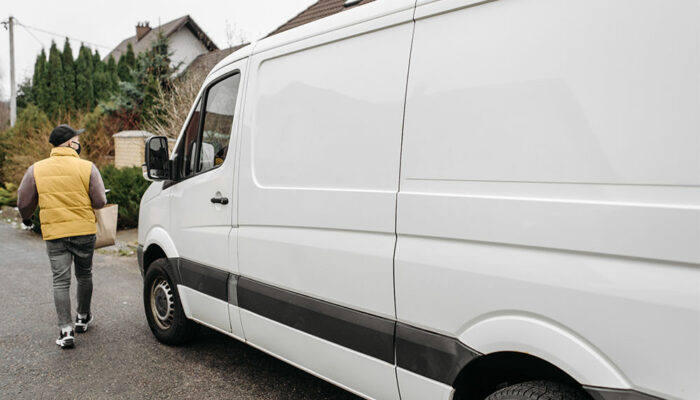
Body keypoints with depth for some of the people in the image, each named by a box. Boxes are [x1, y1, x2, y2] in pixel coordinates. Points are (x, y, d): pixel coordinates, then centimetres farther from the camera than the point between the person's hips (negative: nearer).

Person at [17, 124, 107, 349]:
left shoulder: (36, 169, 3)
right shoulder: (87, 167, -5)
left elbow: (24, 202, 8)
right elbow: (100, 202, -7)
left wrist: (26, 218, 30)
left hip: (54, 233, 1)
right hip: (84, 230, -1)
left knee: (60, 281, 4)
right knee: (84, 275, 17)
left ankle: (65, 331, 0)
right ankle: (82, 318, 32)